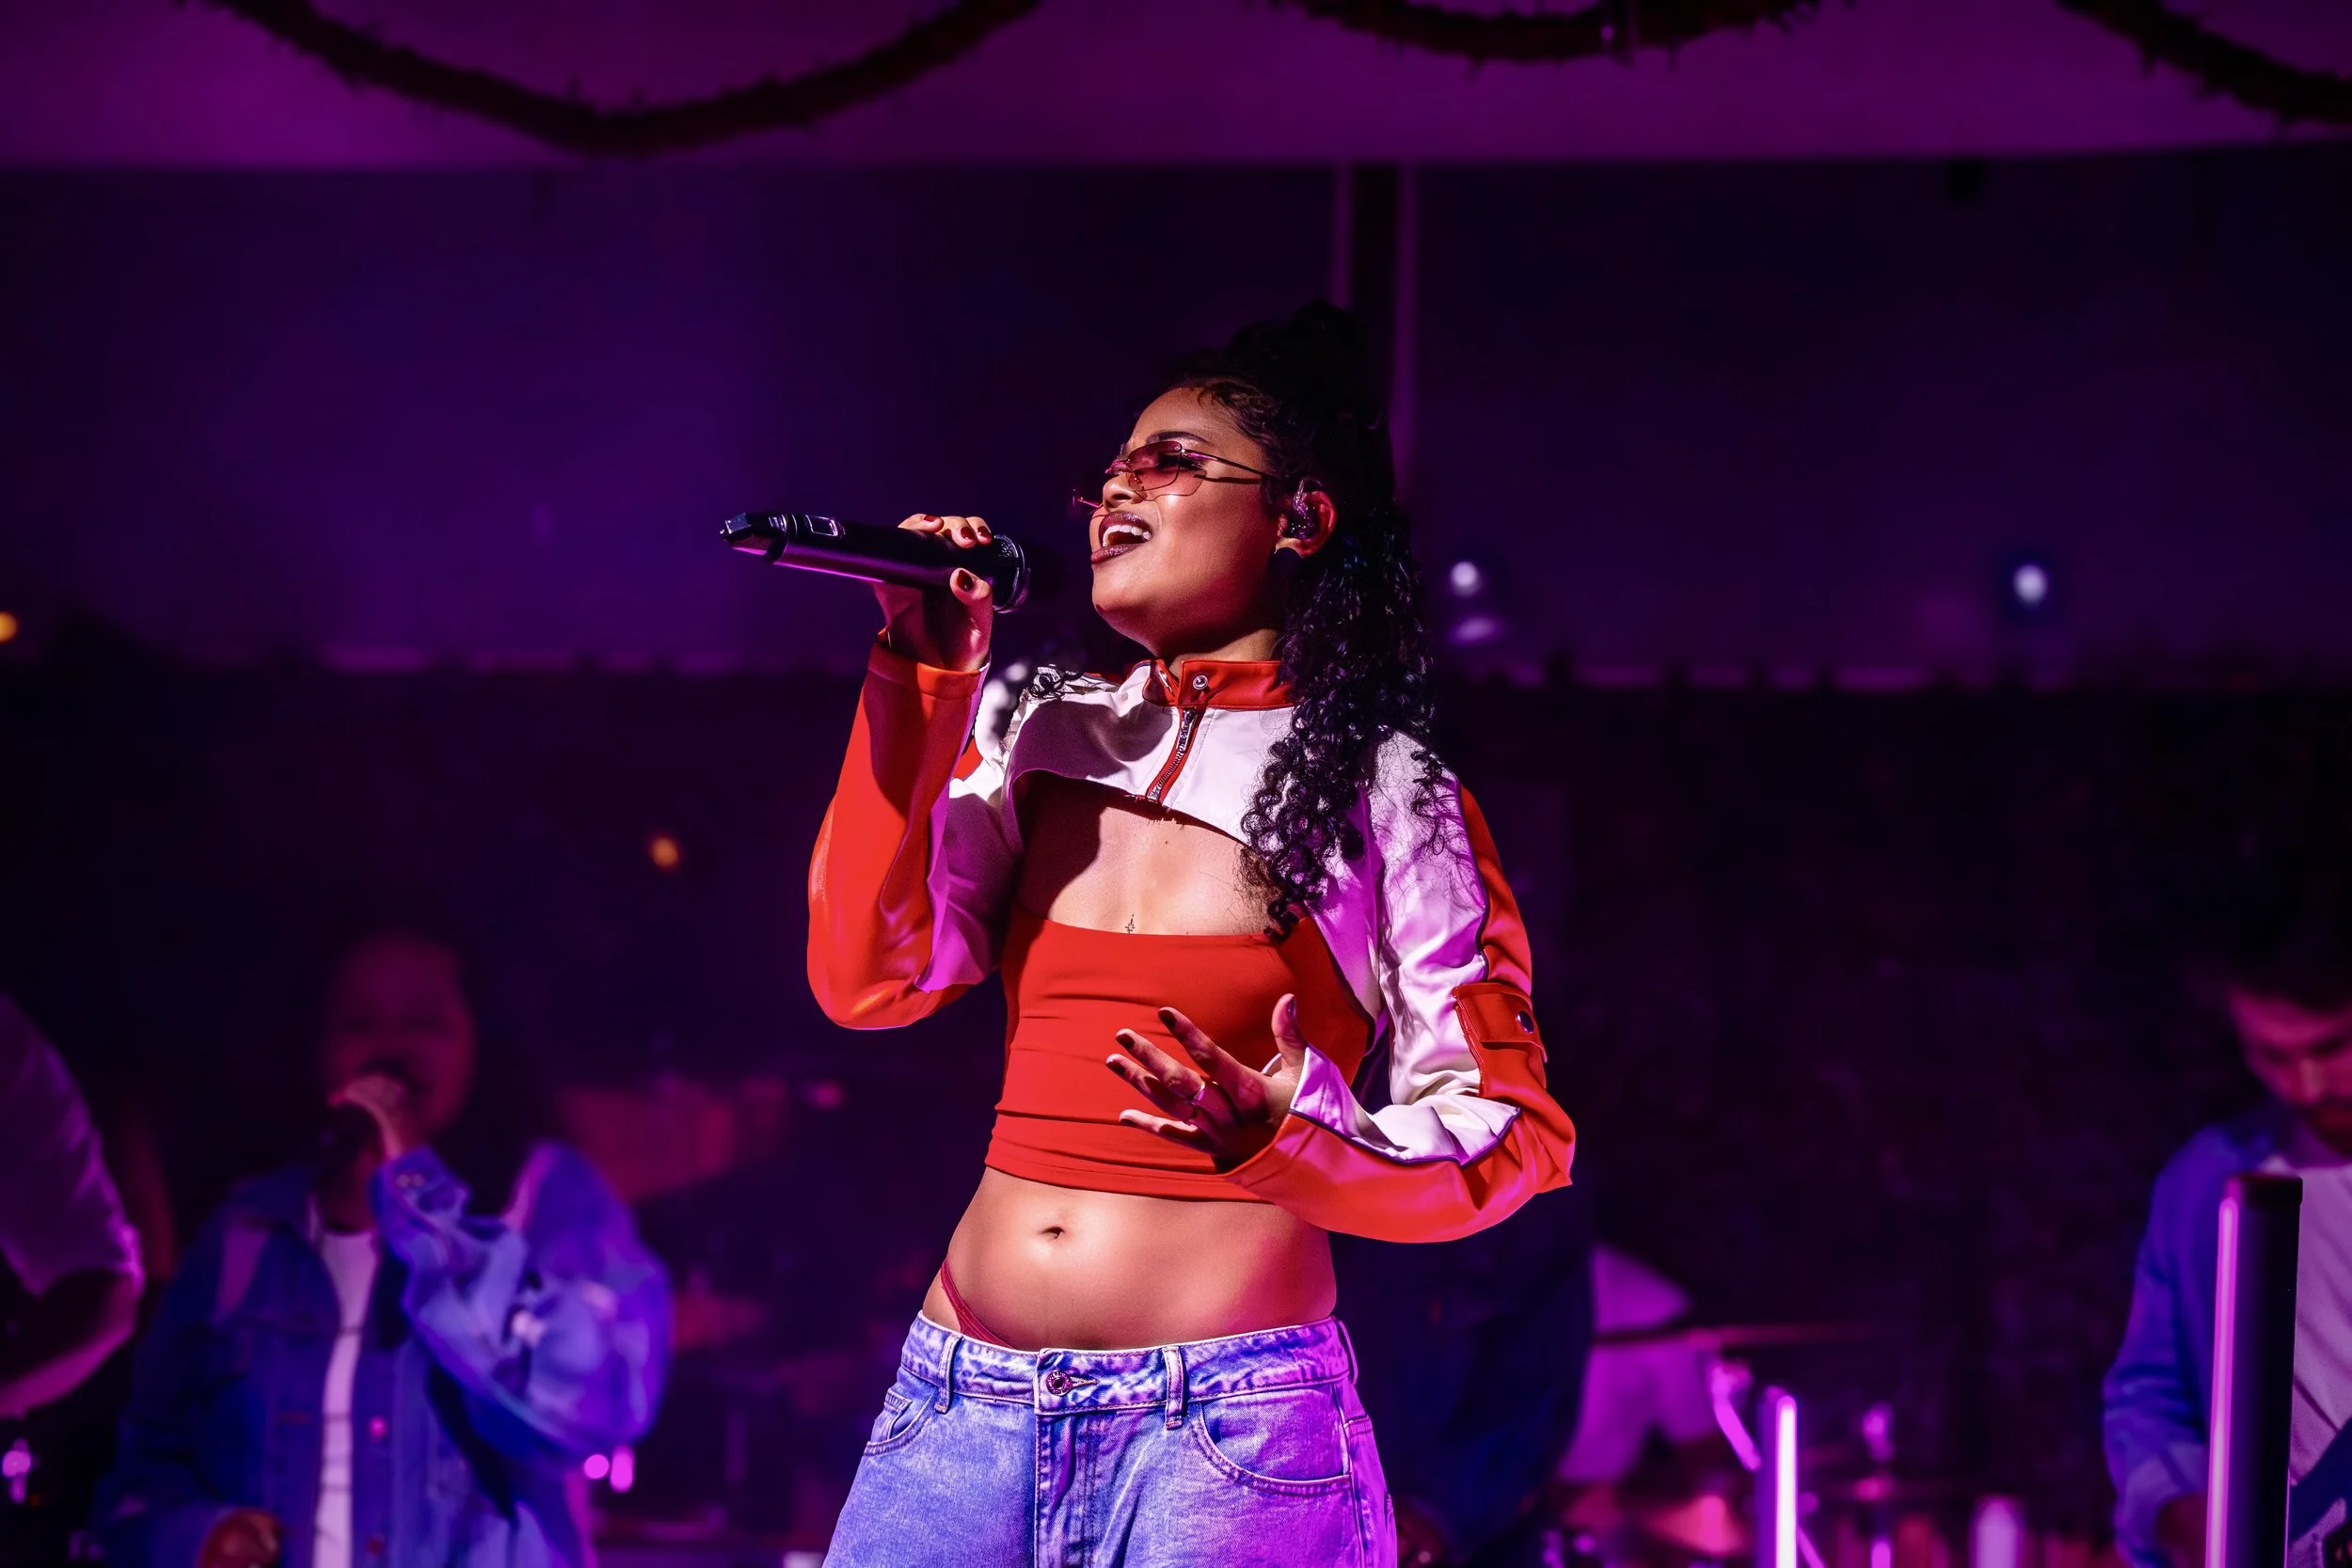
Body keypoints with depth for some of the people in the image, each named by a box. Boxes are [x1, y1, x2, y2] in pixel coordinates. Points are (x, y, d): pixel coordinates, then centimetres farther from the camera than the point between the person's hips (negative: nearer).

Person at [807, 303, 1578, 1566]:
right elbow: (867, 978, 2)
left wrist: (1293, 1142, -19)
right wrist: (919, 688, 0)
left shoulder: (1382, 793, 1)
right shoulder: (1045, 736, 13)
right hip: (963, 1403, 4)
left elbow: (1508, 1134, -1)